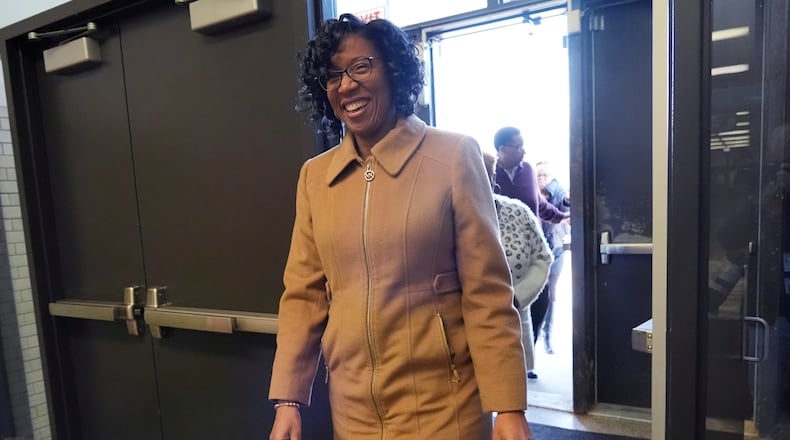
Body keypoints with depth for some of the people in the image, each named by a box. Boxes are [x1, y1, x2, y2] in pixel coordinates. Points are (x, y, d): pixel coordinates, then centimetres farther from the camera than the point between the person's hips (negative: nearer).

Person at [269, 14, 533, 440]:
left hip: (443, 403, -3)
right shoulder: (314, 176, 2)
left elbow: (487, 293, -10)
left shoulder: (454, 156, -9)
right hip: (351, 406, 4)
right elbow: (303, 294, 3)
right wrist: (287, 400, -1)